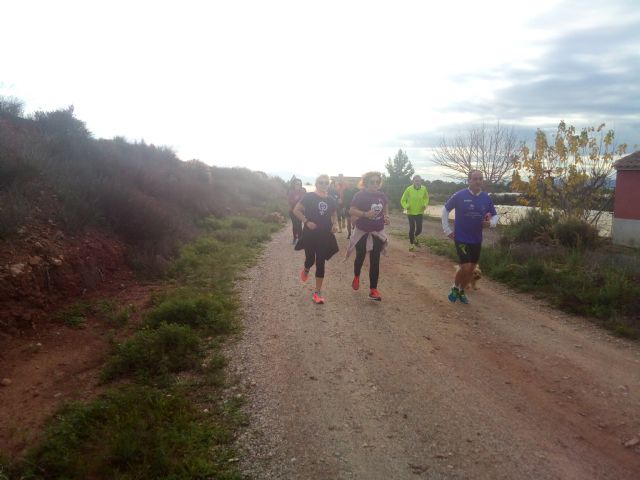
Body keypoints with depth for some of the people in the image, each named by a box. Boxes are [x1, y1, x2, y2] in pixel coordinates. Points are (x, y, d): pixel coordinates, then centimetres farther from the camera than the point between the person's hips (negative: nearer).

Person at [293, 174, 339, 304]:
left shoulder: (331, 200, 3)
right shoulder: (309, 196, -9)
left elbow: (334, 215, 17)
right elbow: (296, 210, -7)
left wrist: (334, 224, -3)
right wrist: (307, 222, -17)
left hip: (325, 236, 3)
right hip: (310, 234, -3)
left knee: (320, 263, 2)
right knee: (310, 260, 4)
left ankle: (317, 292, 9)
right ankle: (306, 270, 44)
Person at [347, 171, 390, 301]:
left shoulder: (382, 195, -1)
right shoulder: (360, 195, -15)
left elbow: (385, 206, 18)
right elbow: (351, 211, -18)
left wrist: (386, 216, -1)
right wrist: (365, 214, -31)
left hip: (377, 232, 3)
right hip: (362, 232, -3)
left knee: (375, 261, 1)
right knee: (360, 257, 13)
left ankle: (373, 290, 5)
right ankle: (356, 277, 43)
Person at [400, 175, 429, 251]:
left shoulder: (424, 189, -8)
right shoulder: (409, 189, -16)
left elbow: (426, 198, 11)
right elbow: (403, 200, -5)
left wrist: (425, 205, -6)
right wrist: (406, 206, -23)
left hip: (419, 212, 2)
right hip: (411, 212, -2)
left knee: (419, 229, 4)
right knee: (412, 229, 1)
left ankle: (415, 236, 40)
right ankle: (411, 244, 21)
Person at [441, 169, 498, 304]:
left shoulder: (487, 198, -3)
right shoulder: (459, 195, -13)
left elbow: (495, 215, 9)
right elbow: (445, 209, 0)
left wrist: (491, 223, -15)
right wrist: (447, 230, -2)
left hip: (477, 239, 5)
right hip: (461, 238, -4)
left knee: (471, 269, 12)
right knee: (465, 267, -12)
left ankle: (461, 291, 34)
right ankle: (455, 288, 16)